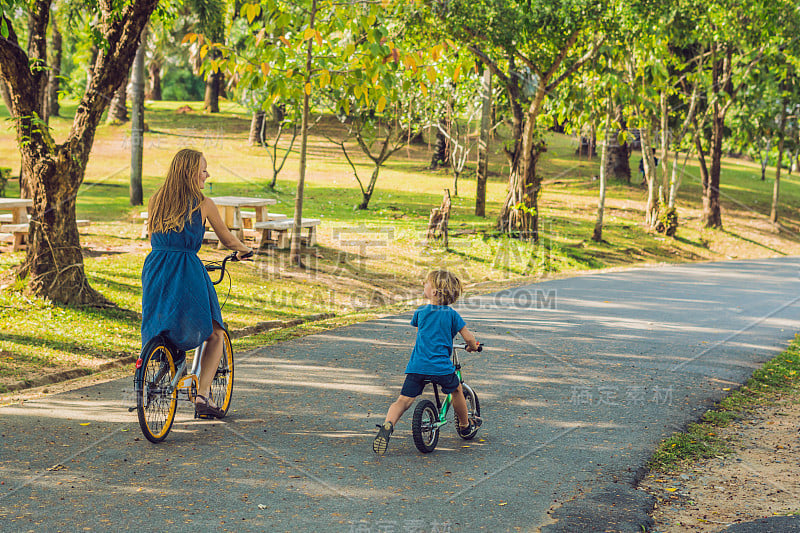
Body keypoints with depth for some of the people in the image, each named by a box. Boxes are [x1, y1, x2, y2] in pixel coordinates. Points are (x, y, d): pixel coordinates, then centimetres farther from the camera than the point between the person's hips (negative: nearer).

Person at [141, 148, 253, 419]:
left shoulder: (155, 202, 12)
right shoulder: (203, 204, -2)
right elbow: (227, 239, 11)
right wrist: (244, 250, 32)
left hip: (155, 270, 5)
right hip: (187, 274, -5)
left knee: (157, 331, 28)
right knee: (215, 335, 11)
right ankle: (202, 396, 1)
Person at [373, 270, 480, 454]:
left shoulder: (420, 312, 9)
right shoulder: (452, 314, 2)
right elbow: (469, 338, 2)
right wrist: (472, 347, 26)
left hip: (417, 366, 1)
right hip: (441, 367, -1)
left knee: (403, 400, -1)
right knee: (457, 390, 25)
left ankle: (387, 425, -26)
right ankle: (465, 425, 41)